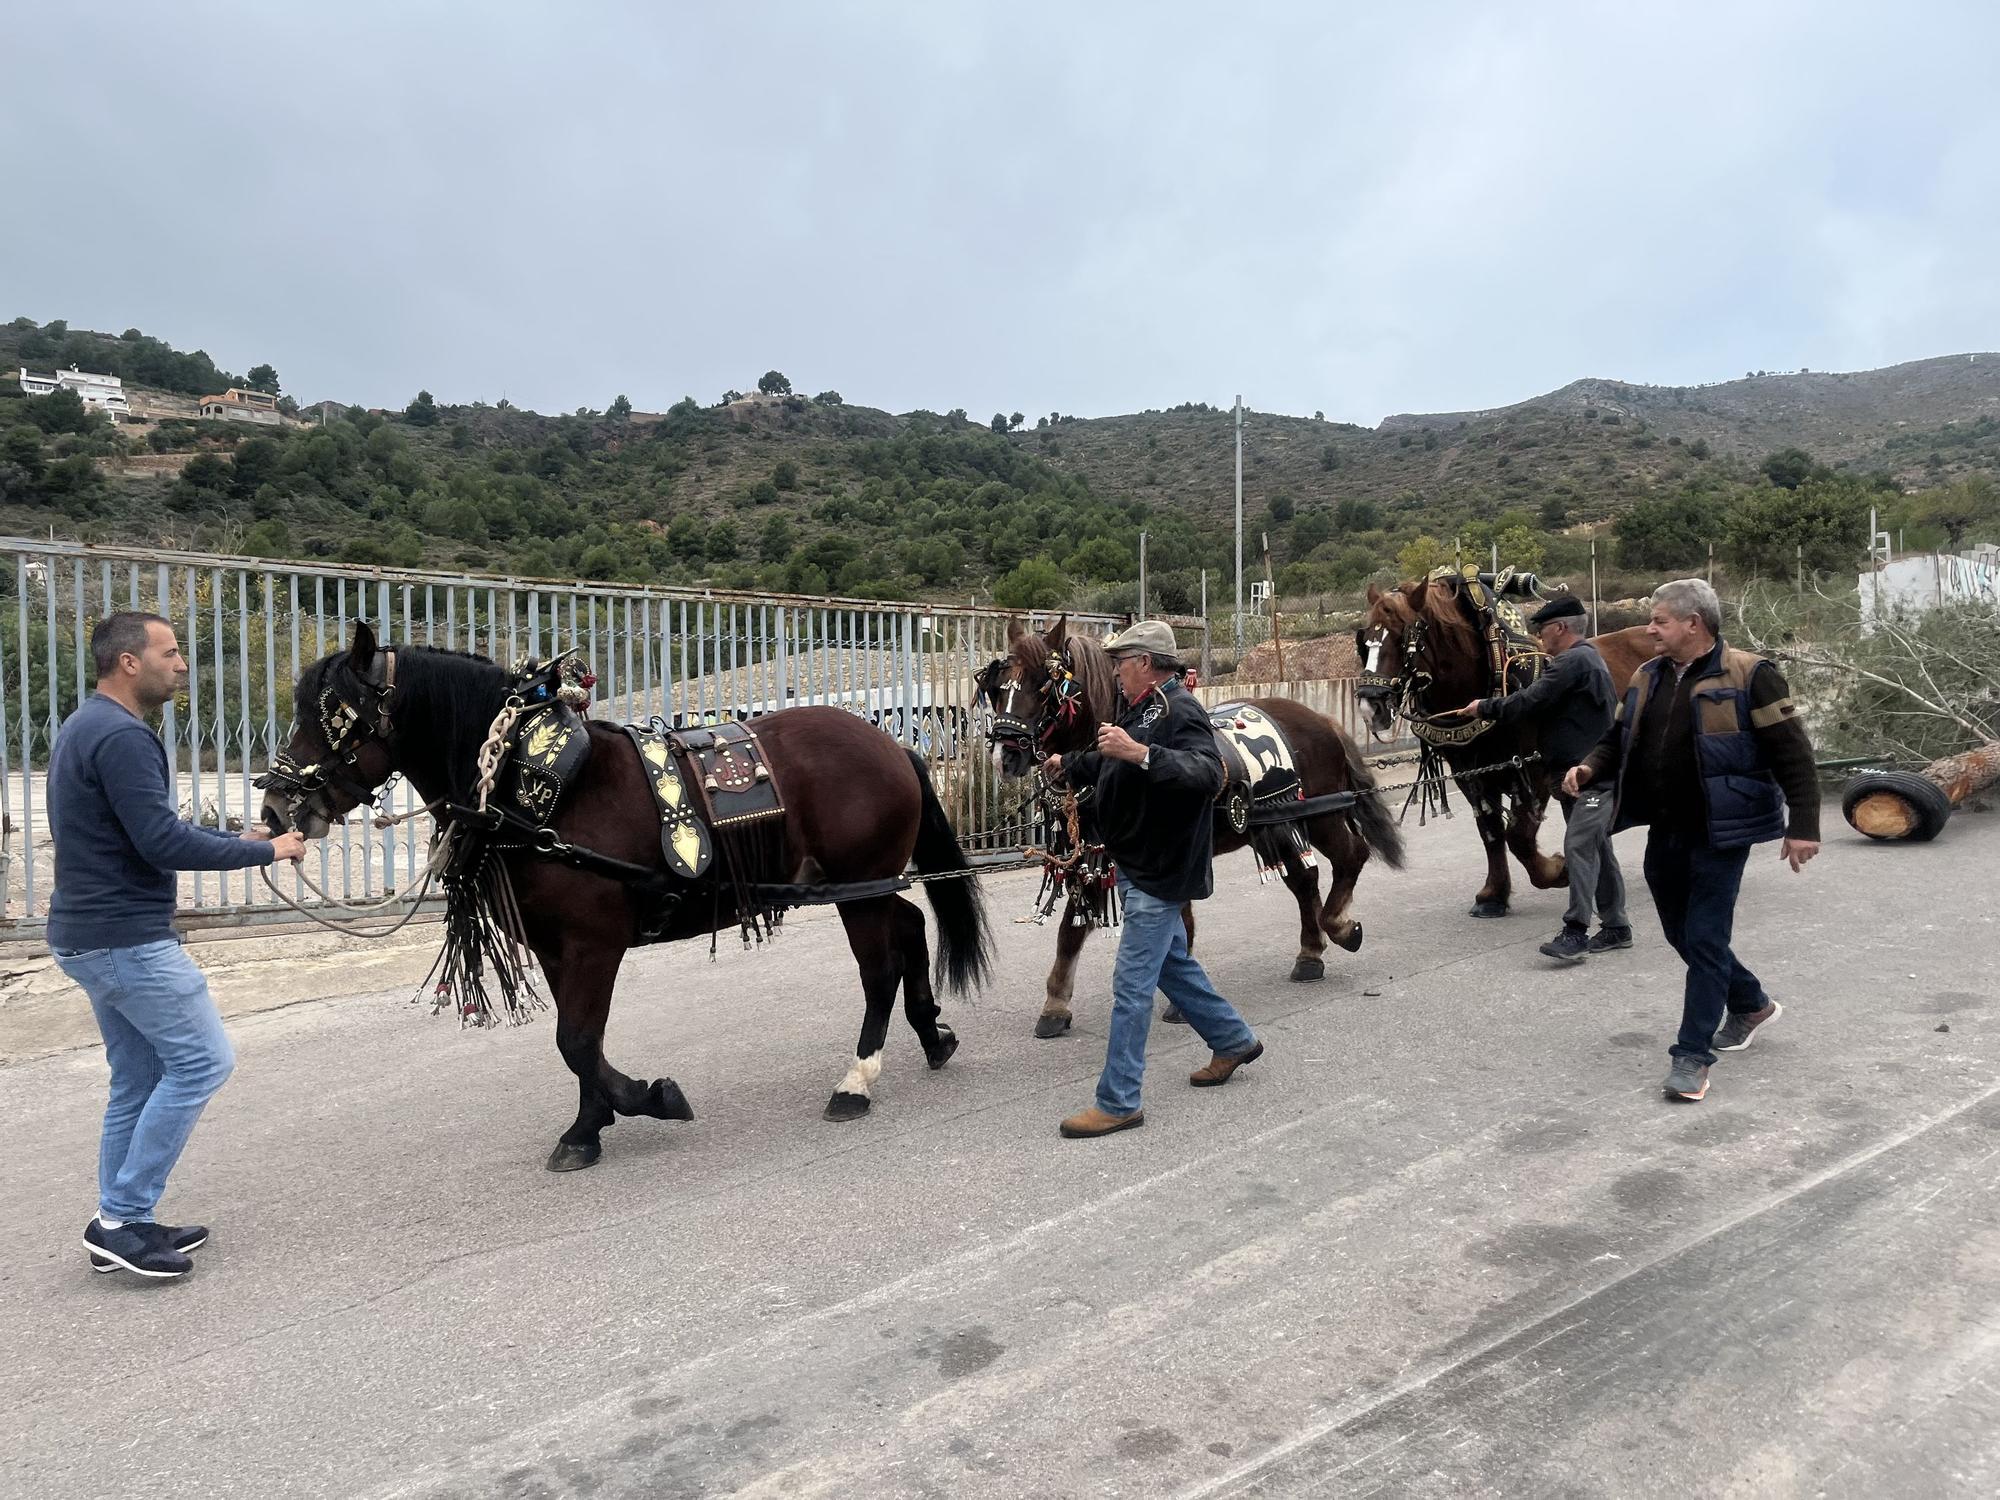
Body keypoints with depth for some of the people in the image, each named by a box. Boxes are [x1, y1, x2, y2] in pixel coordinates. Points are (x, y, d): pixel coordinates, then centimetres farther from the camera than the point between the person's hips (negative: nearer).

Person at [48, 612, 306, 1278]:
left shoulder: (87, 727, 15)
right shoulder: (122, 736, -19)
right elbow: (164, 842, -24)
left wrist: (234, 839, 12)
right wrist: (266, 850, -15)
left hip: (94, 936, 11)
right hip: (128, 940, -11)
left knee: (139, 1079, 15)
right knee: (201, 1061, -3)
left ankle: (123, 1224, 22)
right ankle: (121, 1219, 2)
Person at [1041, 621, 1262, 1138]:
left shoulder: (1181, 713, -20)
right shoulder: (1144, 709, 12)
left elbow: (1209, 774, -37)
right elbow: (1109, 763, 30)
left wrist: (1141, 754, -46)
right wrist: (1069, 765, 24)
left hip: (1159, 871, -11)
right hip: (1140, 864, 11)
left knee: (1132, 984, -7)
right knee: (1173, 963, 23)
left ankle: (1118, 1102, 1)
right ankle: (1233, 1040, 41)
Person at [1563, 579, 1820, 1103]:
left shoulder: (1748, 676, -10)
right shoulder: (1646, 679, 10)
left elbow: (1792, 754, -11)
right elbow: (1617, 741, 17)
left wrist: (1802, 825, -15)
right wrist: (1589, 768, -4)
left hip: (1718, 835, -7)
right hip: (1664, 834, 7)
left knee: (1704, 938, -6)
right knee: (1682, 935, 18)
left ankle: (1693, 1055, 1)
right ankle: (1751, 1004, 41)